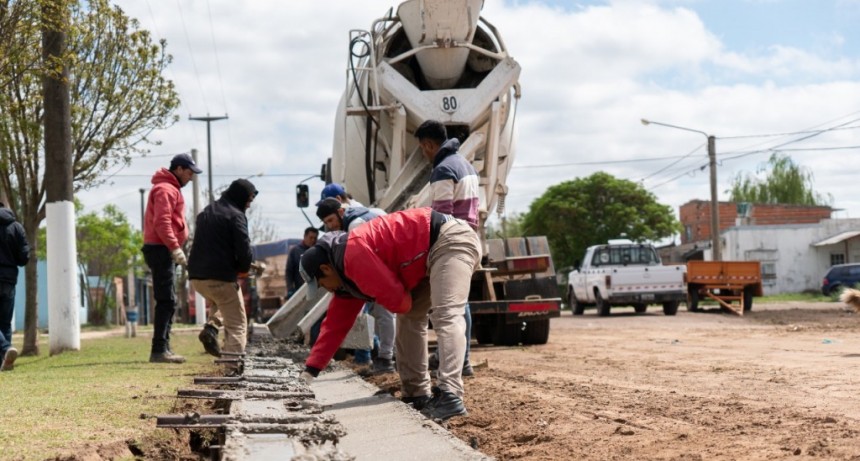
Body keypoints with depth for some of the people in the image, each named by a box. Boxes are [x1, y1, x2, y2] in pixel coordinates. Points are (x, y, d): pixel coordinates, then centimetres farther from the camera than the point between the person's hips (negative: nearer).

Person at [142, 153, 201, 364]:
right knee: (166, 302, -13)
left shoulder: (171, 189, 22)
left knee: (168, 302, 12)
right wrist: (175, 248, -26)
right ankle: (159, 350, -16)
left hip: (164, 251, 11)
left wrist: (175, 248, 17)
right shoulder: (165, 189, -11)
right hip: (161, 249, -11)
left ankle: (164, 348, 15)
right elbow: (161, 222, -22)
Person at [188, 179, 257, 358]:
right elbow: (244, 249, -16)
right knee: (237, 324, 1)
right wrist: (244, 268, 5)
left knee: (217, 302, 36)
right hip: (221, 277, -7)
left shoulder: (205, 212, 18)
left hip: (196, 277, 7)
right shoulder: (235, 215, -7)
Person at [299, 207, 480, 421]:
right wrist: (309, 371, 18)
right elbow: (335, 324, 18)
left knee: (445, 316, -23)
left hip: (451, 240, -11)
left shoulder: (353, 253, -20)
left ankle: (450, 397, -33)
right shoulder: (347, 276, 12)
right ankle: (418, 395, 12)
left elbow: (397, 299, -22)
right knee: (409, 320, 12)